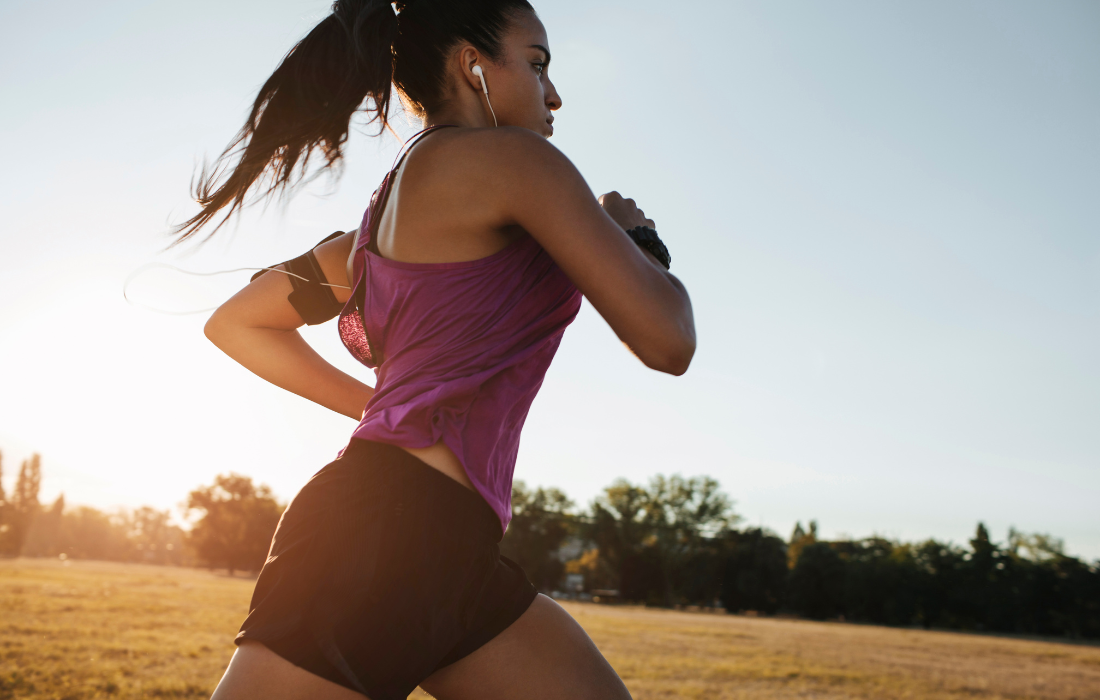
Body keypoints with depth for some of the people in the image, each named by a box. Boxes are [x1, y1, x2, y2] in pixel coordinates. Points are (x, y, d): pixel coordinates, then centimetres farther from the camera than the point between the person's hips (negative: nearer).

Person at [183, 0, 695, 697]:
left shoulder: (384, 220, 20)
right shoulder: (508, 158, -5)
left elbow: (235, 323, 29)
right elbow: (666, 341, -10)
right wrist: (640, 237, 11)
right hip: (387, 534, -10)